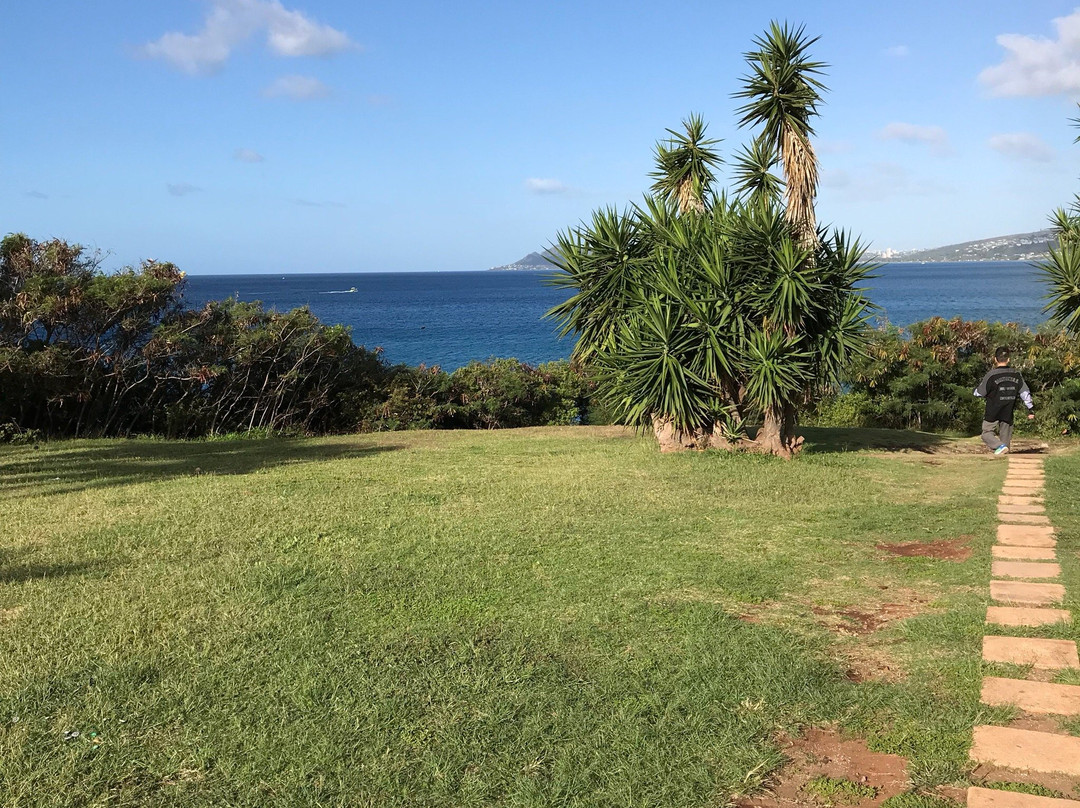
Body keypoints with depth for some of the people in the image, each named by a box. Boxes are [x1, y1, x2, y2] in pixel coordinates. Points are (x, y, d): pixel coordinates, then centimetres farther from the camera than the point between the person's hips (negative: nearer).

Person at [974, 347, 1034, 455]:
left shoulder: (991, 375, -14)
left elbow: (979, 393, -7)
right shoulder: (1016, 374, 0)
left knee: (987, 432, 5)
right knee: (1005, 435, 15)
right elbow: (1025, 392, 4)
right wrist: (1031, 409, 10)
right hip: (1008, 413, 4)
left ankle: (999, 446, -20)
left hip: (992, 413, -4)